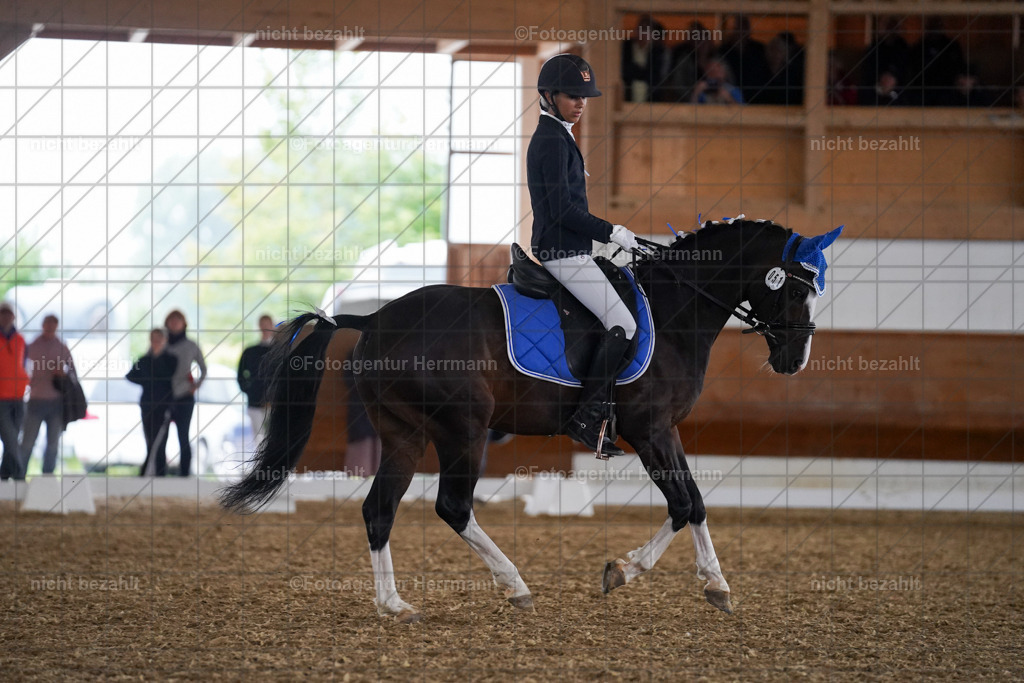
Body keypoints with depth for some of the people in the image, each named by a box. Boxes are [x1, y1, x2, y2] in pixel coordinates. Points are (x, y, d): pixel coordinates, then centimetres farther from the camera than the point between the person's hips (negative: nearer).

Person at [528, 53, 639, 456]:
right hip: (563, 252, -10)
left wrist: (606, 234, 20)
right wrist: (612, 233, -16)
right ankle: (586, 418, -15)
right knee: (623, 325, -13)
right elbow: (563, 210, -21)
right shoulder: (553, 141, -15)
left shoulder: (555, 137, 17)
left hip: (568, 250, 10)